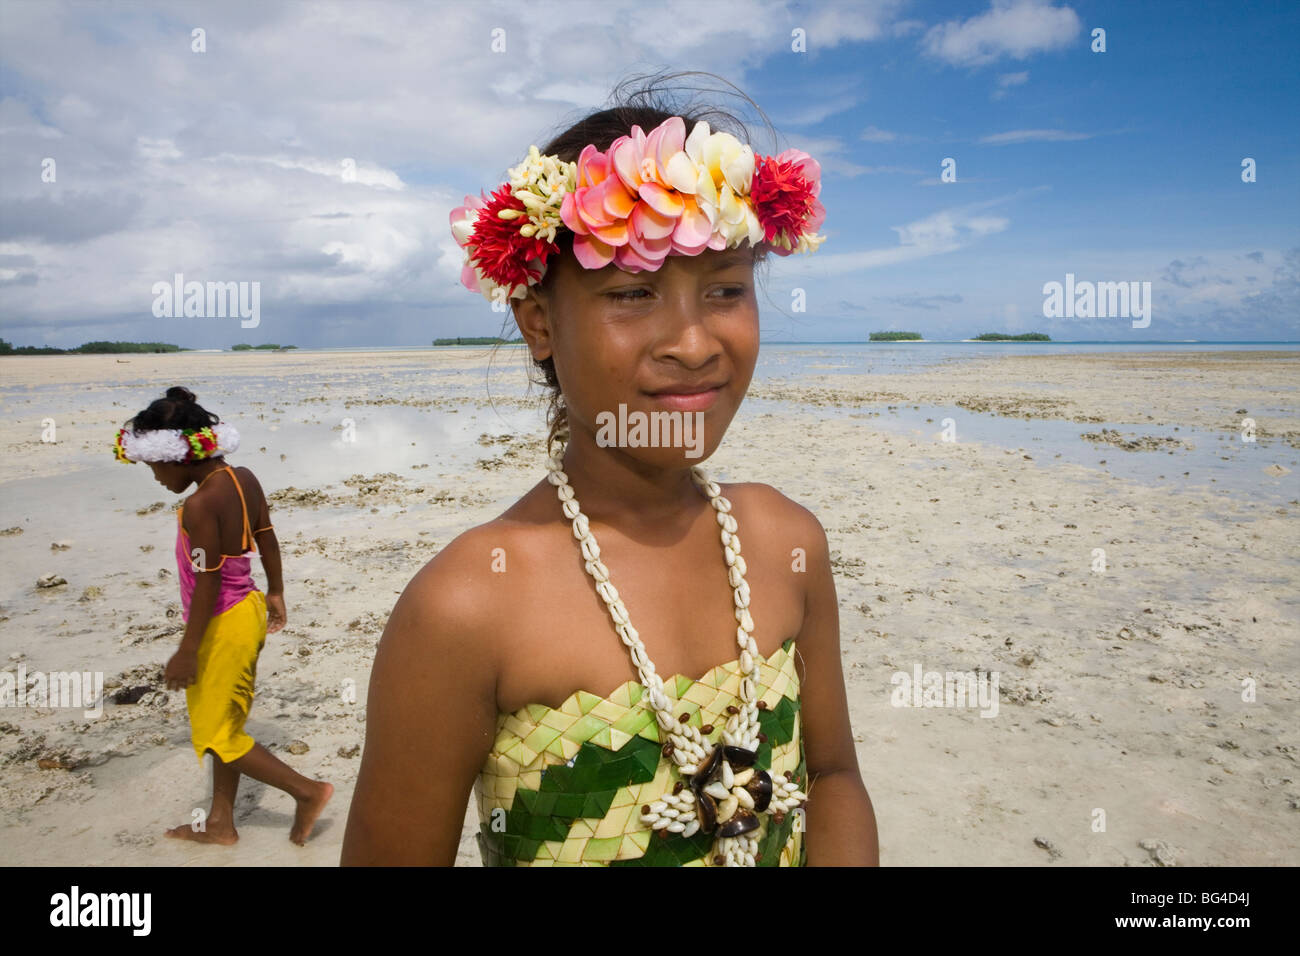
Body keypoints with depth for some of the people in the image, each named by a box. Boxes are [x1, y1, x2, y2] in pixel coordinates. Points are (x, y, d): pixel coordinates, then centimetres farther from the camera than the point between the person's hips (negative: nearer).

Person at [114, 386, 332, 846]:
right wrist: (275, 592, 21)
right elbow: (268, 539, 9)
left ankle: (308, 790, 10)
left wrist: (187, 651, -16)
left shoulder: (199, 505, -25)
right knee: (224, 722, 20)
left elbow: (207, 583, -23)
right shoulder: (244, 479, -1)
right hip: (247, 610, 9)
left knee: (216, 734, 7)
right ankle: (220, 822, 34)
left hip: (222, 625, -9)